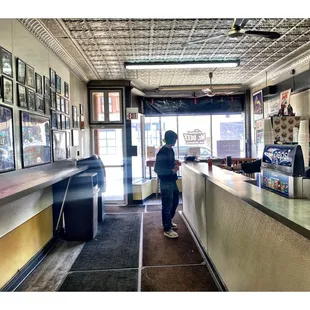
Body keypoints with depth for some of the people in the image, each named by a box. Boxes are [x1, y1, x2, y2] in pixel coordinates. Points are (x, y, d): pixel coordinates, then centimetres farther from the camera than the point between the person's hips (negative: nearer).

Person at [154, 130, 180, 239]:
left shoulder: (170, 150, 8)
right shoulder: (162, 152, -19)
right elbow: (157, 169, -21)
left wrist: (175, 163, 3)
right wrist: (172, 171, -22)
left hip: (172, 181, 9)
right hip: (166, 182, -9)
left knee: (175, 201, 21)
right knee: (167, 205, 1)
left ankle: (168, 221, 40)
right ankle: (167, 229, 14)